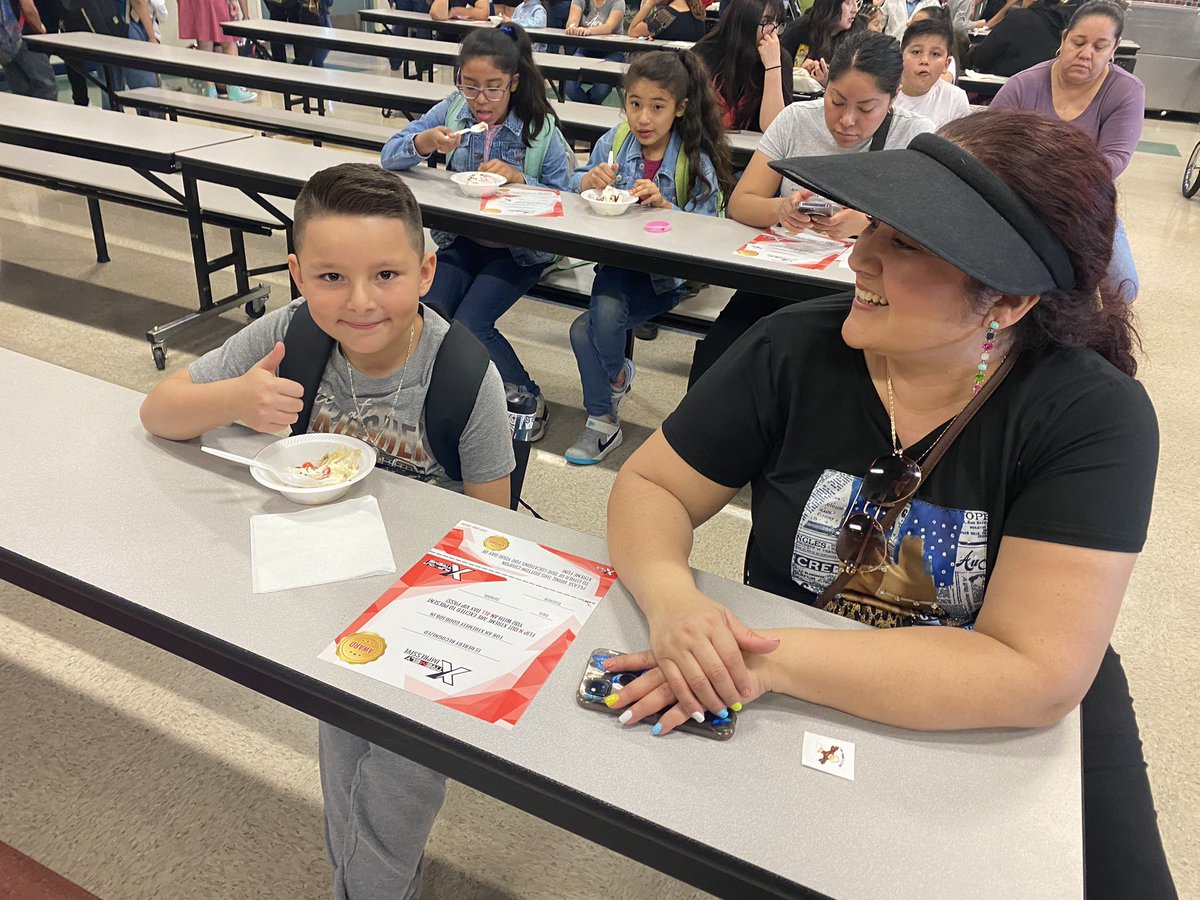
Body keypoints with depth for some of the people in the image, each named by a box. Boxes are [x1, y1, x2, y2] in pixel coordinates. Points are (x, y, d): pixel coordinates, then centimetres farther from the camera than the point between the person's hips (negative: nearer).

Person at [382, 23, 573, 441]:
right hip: (461, 239, 4)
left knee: (469, 325, -22)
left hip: (518, 249, -4)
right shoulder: (452, 110, -3)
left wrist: (519, 179, -26)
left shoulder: (541, 129, -11)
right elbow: (389, 157, -3)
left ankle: (530, 401, 0)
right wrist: (424, 142, -25)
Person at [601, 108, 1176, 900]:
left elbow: (1037, 677, -25)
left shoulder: (1093, 419, -19)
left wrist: (776, 661, -32)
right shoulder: (796, 349, -13)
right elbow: (651, 485, -7)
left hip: (997, 734, 0)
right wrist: (672, 600, -29)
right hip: (793, 714, 1)